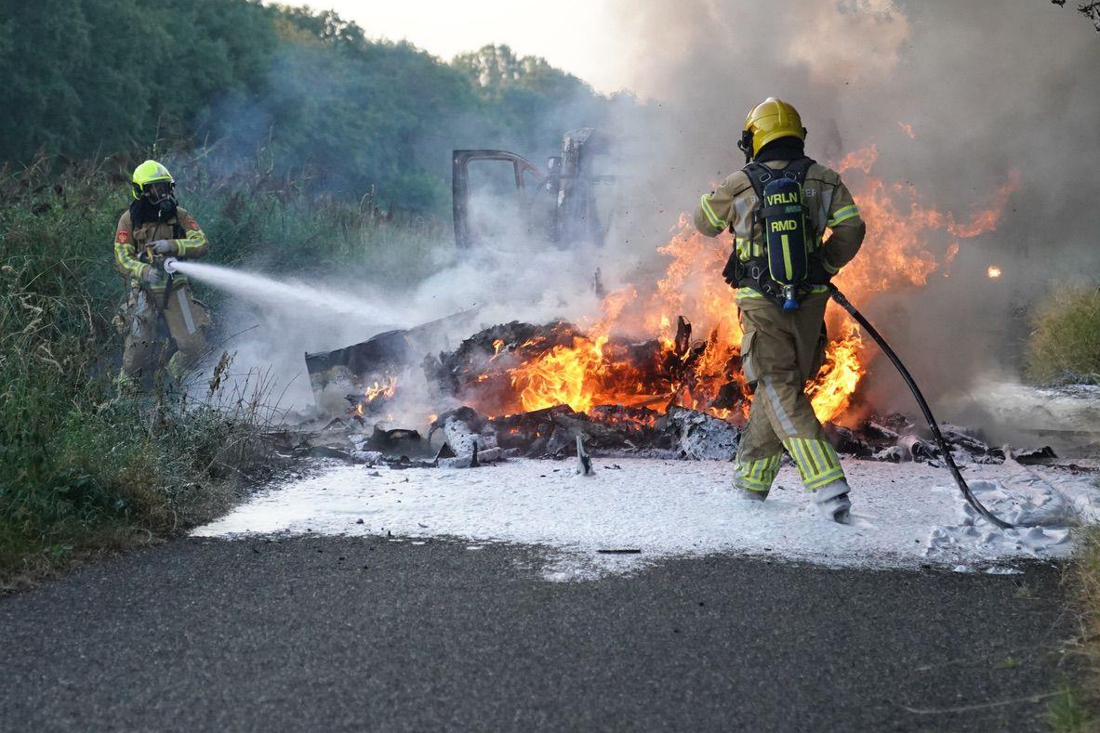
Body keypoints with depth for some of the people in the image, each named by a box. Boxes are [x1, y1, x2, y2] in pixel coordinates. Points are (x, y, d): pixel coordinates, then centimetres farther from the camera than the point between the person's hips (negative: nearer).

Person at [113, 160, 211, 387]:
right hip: (144, 289, -2)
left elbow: (201, 244, -5)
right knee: (140, 343, -19)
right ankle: (127, 385, 4)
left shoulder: (179, 215, 6)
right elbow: (122, 258, -7)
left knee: (195, 345, -4)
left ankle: (172, 380, 23)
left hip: (175, 287, 2)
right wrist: (144, 271, -27)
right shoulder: (129, 219, 1)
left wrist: (171, 245, -23)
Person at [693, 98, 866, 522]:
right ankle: (752, 476, 28)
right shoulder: (823, 180, 3)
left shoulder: (739, 185, -4)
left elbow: (705, 223, 12)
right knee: (779, 385, 17)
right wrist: (826, 266, 12)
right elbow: (851, 228, -3)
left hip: (761, 304, -4)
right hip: (811, 301, 4)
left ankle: (827, 483, -18)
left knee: (781, 392, -4)